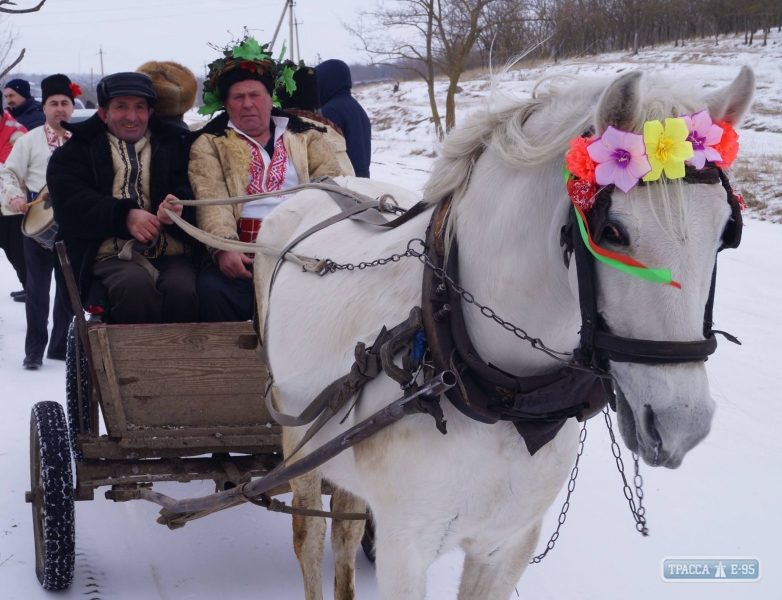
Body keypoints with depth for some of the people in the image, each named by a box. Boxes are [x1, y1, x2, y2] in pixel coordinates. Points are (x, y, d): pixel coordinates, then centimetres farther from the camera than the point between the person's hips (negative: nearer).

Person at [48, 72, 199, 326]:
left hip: (172, 254, 1)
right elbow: (69, 203, 2)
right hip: (114, 255, -1)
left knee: (182, 291, -33)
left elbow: (191, 189, 8)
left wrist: (179, 206, -17)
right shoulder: (78, 150, 19)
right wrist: (124, 216, -13)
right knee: (136, 286, -35)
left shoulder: (172, 145, 24)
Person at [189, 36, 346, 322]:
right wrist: (223, 248, -22)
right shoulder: (210, 143, 15)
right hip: (244, 253, -1)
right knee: (212, 287, -33)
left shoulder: (306, 136, 22)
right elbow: (211, 201, -2)